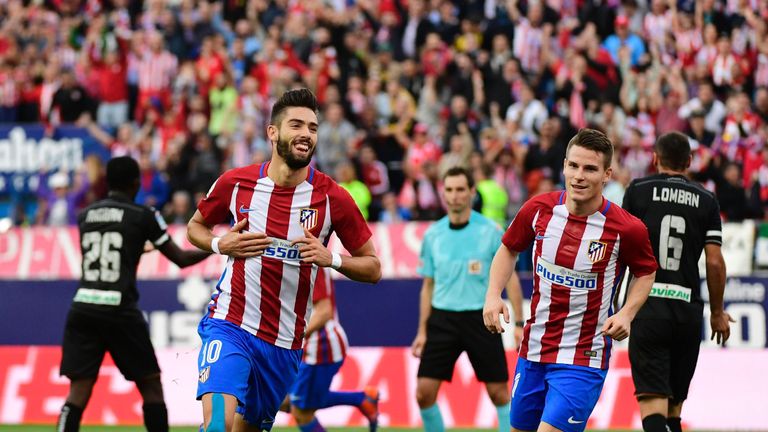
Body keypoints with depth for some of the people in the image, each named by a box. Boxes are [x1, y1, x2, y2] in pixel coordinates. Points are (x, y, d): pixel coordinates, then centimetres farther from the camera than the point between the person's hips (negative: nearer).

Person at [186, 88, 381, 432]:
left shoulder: (332, 198, -4)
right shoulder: (235, 183, -2)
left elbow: (373, 267, 3)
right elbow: (195, 227, 17)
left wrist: (331, 258, -17)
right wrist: (220, 244, -6)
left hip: (285, 344, 2)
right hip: (229, 326, -2)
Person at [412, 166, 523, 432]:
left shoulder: (491, 231, -3)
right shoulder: (432, 235, 6)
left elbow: (509, 277, 1)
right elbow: (428, 286, 13)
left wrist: (519, 323, -5)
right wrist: (422, 331, 9)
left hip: (480, 318, -2)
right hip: (442, 319, 2)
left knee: (499, 392, 0)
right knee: (424, 392, -6)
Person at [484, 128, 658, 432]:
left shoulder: (626, 229, -15)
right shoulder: (539, 209, -6)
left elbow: (646, 272, 4)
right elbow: (509, 249, 13)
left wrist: (626, 313, -12)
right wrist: (493, 295, -1)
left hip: (584, 359, -5)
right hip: (533, 350, 5)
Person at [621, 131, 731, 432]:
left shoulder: (638, 190, 3)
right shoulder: (706, 200, 7)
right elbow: (715, 263, 2)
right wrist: (718, 313, 13)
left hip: (648, 306, -2)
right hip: (688, 310, 2)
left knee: (652, 401, -11)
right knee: (674, 404, 15)